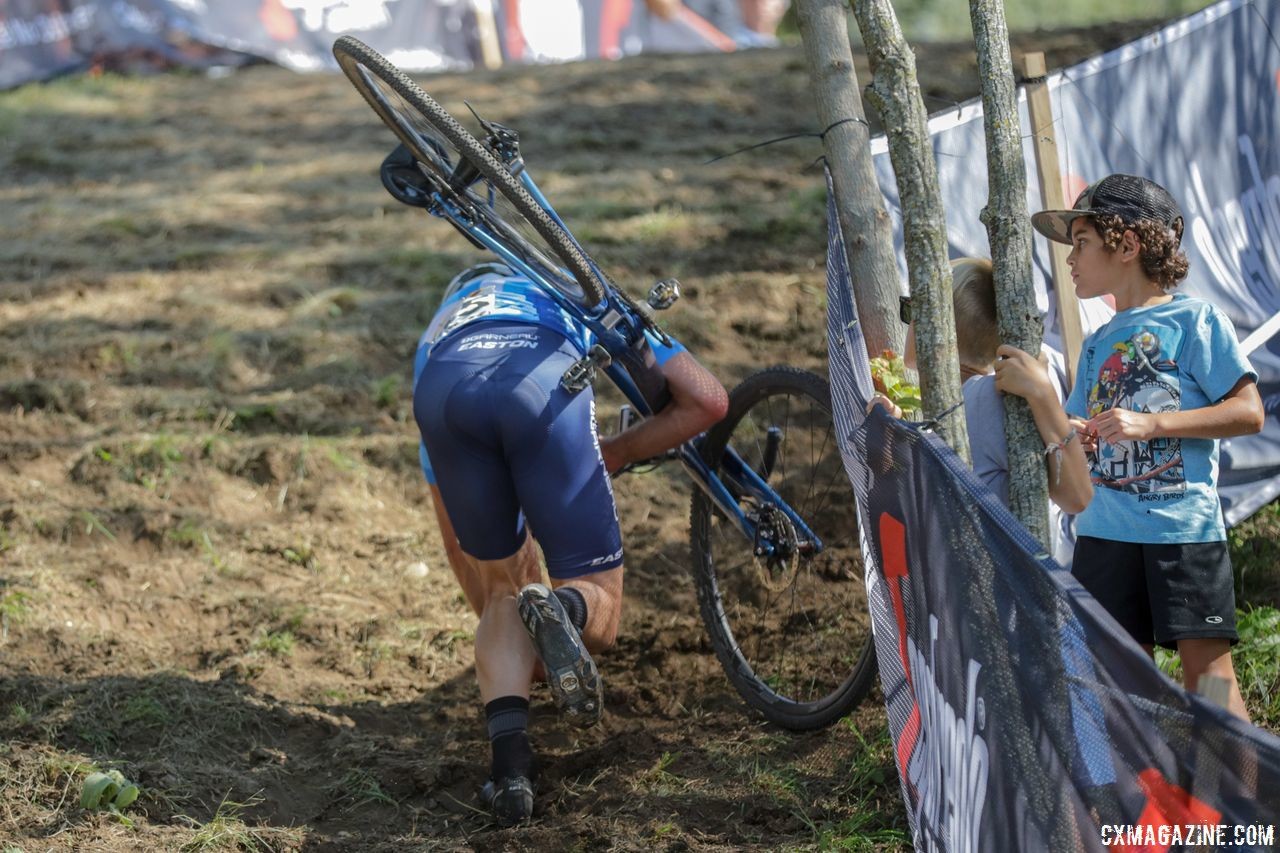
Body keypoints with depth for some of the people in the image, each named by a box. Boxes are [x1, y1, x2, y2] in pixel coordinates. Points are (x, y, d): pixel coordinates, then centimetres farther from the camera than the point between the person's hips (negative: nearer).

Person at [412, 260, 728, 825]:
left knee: (503, 589, 23)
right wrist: (613, 455, 38)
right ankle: (565, 610, -23)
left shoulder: (437, 333, 46)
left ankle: (509, 758, -1)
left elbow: (456, 539, 48)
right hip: (546, 384, -2)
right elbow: (708, 400, 29)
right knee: (601, 615, 14)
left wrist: (502, 638, 58)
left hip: (443, 389, 2)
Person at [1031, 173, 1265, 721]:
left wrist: (1149, 424, -15)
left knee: (1207, 666, -9)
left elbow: (1248, 412, -9)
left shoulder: (1193, 320, -1)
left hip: (1185, 526, -6)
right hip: (1106, 532, 6)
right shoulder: (1098, 344, 18)